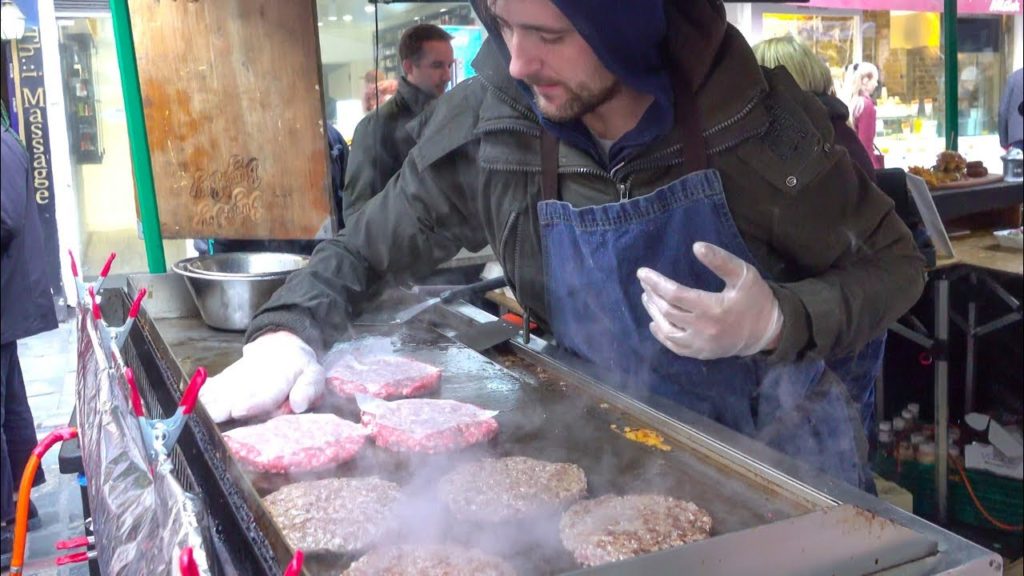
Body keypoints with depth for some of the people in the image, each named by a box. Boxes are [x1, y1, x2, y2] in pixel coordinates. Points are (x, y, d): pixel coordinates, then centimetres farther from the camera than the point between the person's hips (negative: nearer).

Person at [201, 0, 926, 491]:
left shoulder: (758, 117, -23)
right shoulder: (485, 128, -16)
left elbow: (894, 263, -11)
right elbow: (365, 249, -1)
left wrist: (777, 321, -30)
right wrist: (289, 331, -19)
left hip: (787, 455, -1)